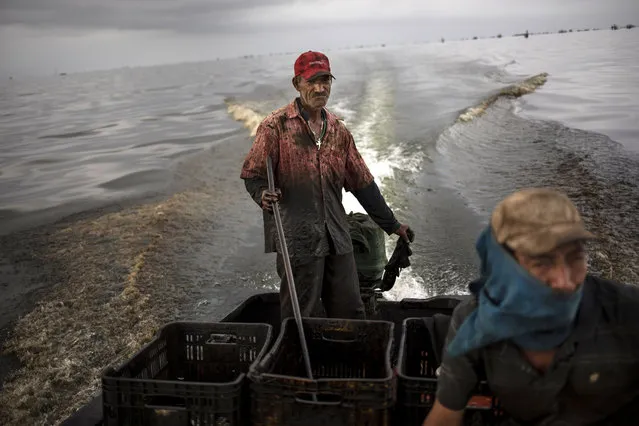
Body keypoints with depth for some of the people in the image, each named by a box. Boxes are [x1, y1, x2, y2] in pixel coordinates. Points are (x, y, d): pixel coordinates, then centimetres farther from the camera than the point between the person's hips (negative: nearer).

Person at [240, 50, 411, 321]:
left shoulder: (338, 130, 12)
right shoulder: (276, 126, -4)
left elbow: (363, 183, 17)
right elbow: (252, 174, -3)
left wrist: (391, 225, 19)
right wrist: (264, 195, -26)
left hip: (337, 239, 5)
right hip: (297, 238, -5)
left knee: (350, 314, 12)